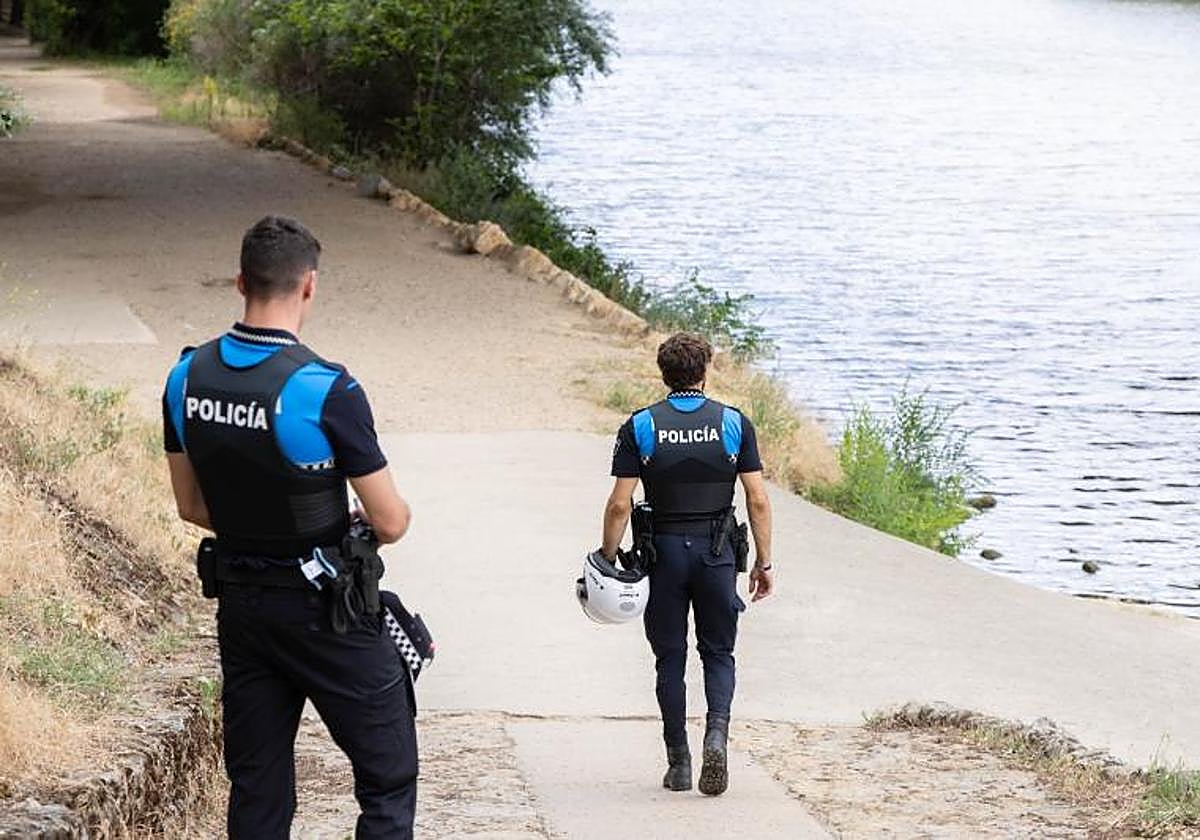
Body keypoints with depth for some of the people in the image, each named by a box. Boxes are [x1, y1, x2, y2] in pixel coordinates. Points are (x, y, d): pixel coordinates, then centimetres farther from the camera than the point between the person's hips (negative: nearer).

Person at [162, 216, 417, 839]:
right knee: (388, 780, 5)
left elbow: (191, 506, 9)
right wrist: (356, 525, 7)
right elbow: (391, 522, -15)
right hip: (326, 608, -6)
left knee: (257, 788, 13)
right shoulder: (326, 391, -21)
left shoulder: (187, 377, -2)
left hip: (239, 599, 6)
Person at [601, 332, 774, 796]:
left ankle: (679, 763, 10)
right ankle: (716, 735, -13)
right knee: (718, 653, 12)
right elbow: (758, 501, -3)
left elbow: (620, 505, -6)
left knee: (670, 658, 9)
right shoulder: (734, 423, -1)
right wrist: (764, 562, 5)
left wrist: (607, 562, 3)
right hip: (716, 551, 0)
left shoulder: (640, 427, -3)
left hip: (664, 551, 0)